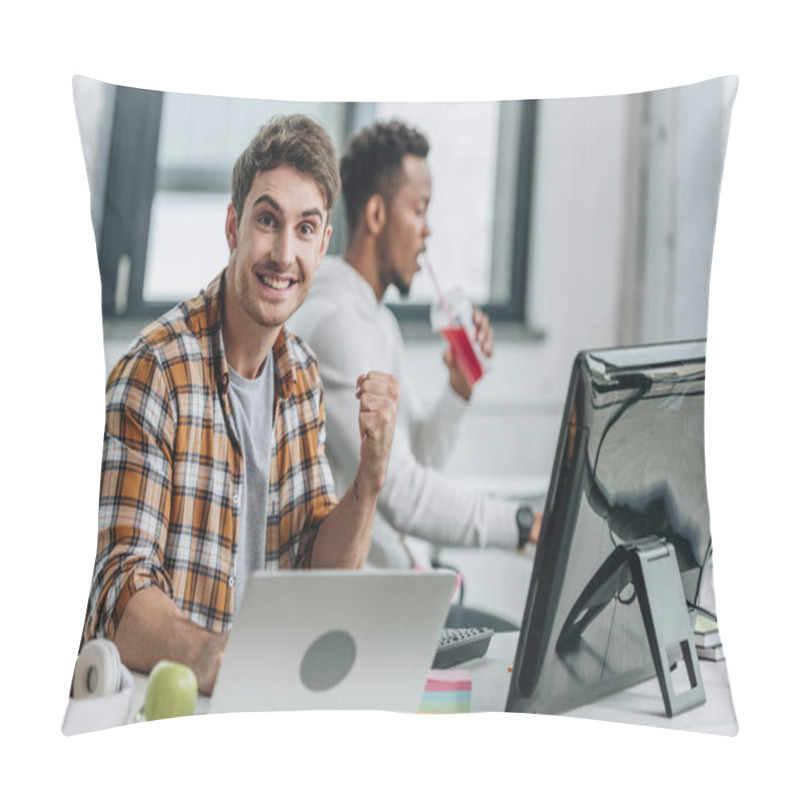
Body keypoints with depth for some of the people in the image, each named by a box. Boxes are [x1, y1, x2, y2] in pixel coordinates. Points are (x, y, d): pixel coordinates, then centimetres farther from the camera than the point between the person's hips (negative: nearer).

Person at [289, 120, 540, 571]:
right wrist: (523, 525, -21)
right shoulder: (334, 321, -16)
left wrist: (460, 387, 0)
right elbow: (398, 491, -22)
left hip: (401, 579, 9)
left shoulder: (379, 320, 17)